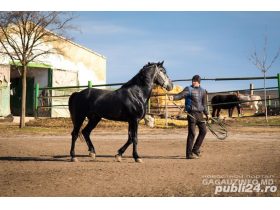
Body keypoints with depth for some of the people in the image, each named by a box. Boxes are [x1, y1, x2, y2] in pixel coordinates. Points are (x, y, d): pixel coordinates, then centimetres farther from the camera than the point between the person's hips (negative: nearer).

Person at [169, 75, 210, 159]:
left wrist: (207, 114, 23)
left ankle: (195, 150, 23)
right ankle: (189, 154, -1)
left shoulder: (203, 91, 13)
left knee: (203, 131, 9)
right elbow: (181, 95, -20)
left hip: (200, 113, 6)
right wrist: (173, 97, -39)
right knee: (192, 133, -7)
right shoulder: (189, 89, -4)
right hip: (192, 113, -6)